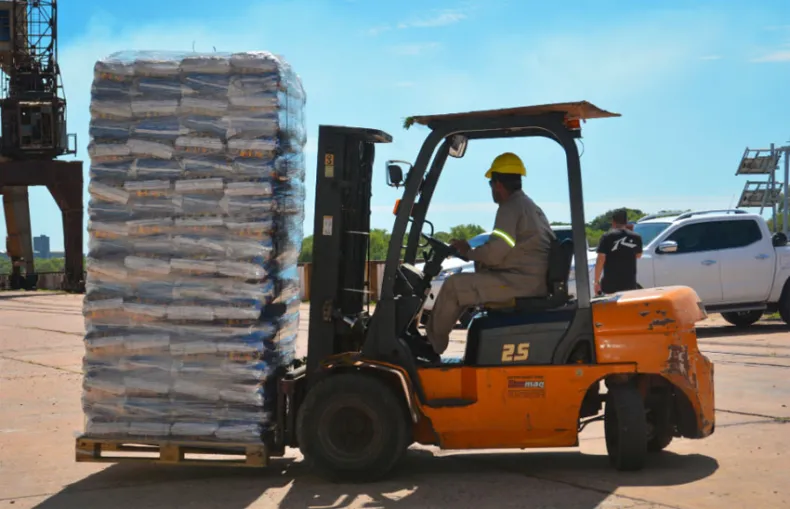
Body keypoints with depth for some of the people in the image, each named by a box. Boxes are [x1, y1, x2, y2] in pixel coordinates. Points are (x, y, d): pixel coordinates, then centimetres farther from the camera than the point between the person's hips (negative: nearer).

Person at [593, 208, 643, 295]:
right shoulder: (636, 237, 4)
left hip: (610, 285, -3)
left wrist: (596, 281, -4)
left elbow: (600, 260, -10)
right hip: (630, 284, 3)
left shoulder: (607, 237, -5)